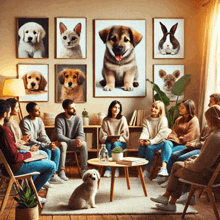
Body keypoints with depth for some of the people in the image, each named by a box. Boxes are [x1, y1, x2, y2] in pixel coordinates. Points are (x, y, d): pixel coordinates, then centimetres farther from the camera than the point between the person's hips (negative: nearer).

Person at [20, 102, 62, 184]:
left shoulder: (39, 120, 5)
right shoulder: (25, 122, -19)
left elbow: (43, 135, 4)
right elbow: (30, 140, -23)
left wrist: (50, 143, -18)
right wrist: (47, 146, -28)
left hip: (38, 143, 7)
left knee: (56, 150, -12)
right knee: (47, 151, -28)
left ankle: (53, 175, -7)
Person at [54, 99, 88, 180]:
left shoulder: (78, 118, -5)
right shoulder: (59, 118, -17)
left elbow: (81, 134, -5)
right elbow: (59, 136, -23)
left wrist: (78, 140, -31)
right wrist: (73, 141, -34)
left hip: (73, 142, 3)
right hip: (62, 141, -3)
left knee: (83, 144, -26)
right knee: (63, 145, -37)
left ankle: (84, 169, -15)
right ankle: (61, 171, -31)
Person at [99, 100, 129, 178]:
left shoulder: (122, 119, 2)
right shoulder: (106, 120, 5)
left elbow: (125, 135, -2)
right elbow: (102, 136, 1)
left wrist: (118, 139, -21)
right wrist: (110, 139, -19)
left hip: (120, 142, -1)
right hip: (109, 141, 1)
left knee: (115, 144, -34)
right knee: (108, 145, -33)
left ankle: (116, 168, -28)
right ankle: (108, 169, -32)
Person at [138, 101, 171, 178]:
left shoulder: (163, 119, -5)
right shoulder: (146, 119, 12)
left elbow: (161, 134, -14)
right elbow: (145, 131, -1)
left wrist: (151, 141, -24)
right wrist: (142, 139, -23)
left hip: (160, 142, -4)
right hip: (150, 141, 4)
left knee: (149, 147, -30)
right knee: (142, 146, -25)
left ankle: (147, 170, -17)